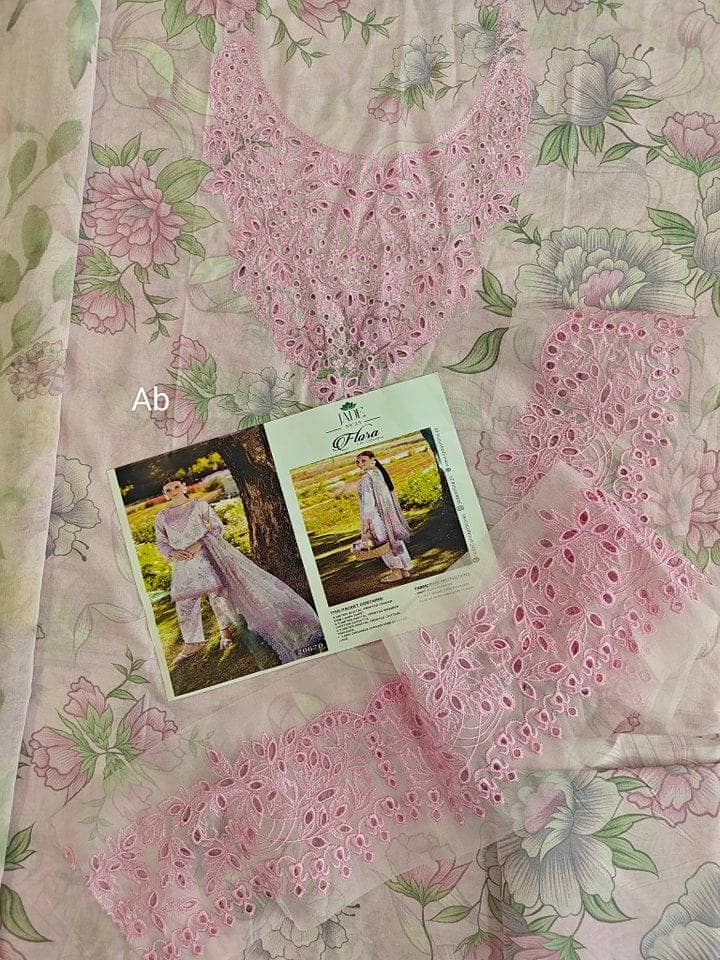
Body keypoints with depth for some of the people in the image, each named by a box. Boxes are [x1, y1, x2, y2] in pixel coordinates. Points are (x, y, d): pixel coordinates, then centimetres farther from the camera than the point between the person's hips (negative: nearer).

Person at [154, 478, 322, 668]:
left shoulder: (199, 506, 3)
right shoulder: (162, 517, 10)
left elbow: (217, 527, -1)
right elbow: (160, 542, 13)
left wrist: (198, 544, -14)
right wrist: (172, 553, -7)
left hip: (206, 553, -2)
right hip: (183, 563, 2)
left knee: (217, 592, -6)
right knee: (184, 601, 0)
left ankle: (225, 629, 14)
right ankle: (192, 642, 12)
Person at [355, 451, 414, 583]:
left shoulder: (366, 478, -16)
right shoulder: (380, 473, 9)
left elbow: (368, 501, -21)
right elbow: (392, 494, 15)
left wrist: (366, 521, -19)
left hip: (376, 514, -8)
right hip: (389, 512, 8)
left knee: (383, 543, 1)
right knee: (395, 541, 12)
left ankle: (396, 572, 5)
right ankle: (405, 570, 17)